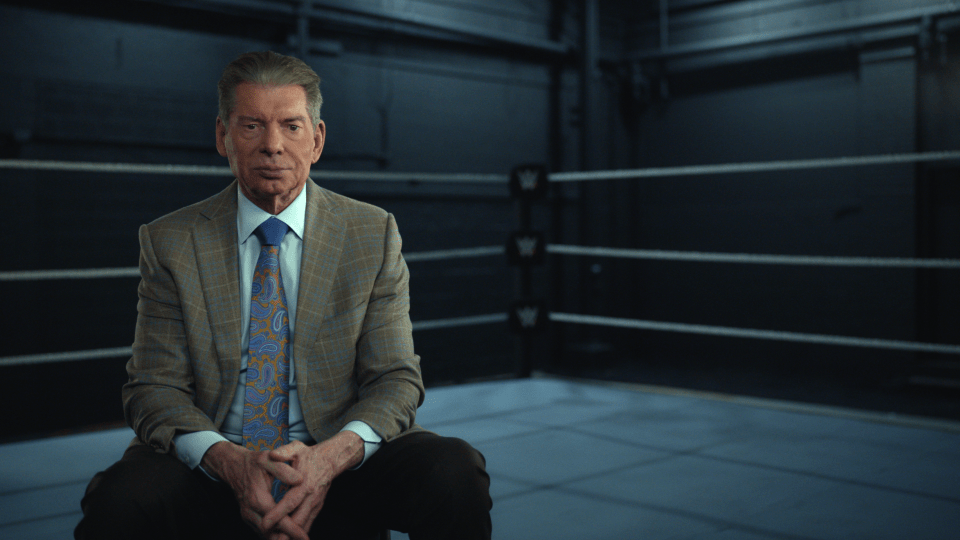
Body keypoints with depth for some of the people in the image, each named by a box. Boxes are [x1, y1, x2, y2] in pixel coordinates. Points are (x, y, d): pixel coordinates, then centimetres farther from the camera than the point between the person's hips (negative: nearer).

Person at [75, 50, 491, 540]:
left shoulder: (373, 235, 2)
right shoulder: (170, 243, 2)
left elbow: (396, 380, -1)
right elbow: (155, 389, -2)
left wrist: (332, 455, -22)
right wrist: (229, 459, -23)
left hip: (338, 462, 0)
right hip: (212, 472, 0)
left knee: (455, 472, -26)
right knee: (120, 499, -30)